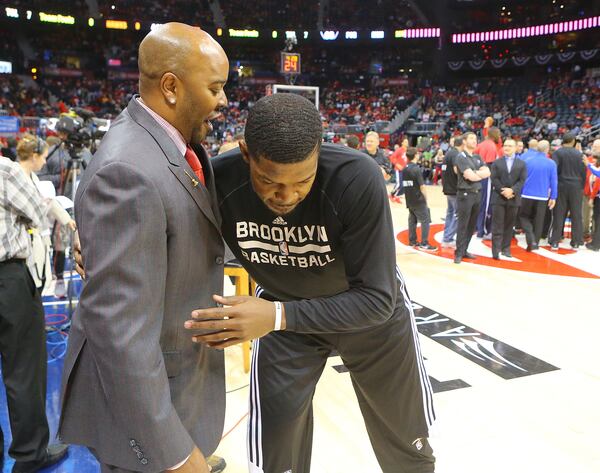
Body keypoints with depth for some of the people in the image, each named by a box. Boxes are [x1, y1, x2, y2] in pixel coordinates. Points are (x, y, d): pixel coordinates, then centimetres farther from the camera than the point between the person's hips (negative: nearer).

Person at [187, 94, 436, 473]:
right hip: (283, 312, 1)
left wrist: (278, 316, -41)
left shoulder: (358, 179, -36)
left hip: (372, 313, 0)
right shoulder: (219, 182, -29)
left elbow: (377, 299, -33)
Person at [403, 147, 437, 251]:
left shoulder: (405, 169, 6)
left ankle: (412, 241, 21)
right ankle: (424, 243, -3)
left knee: (412, 220, 15)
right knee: (425, 221, -1)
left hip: (409, 200, 7)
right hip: (418, 200, -7)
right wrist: (426, 198, -2)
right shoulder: (416, 169, -15)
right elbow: (422, 187, -14)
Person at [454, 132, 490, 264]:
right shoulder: (461, 157, -8)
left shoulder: (477, 157, 14)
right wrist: (481, 174, 2)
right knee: (462, 225, -4)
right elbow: (470, 176, -17)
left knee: (472, 225, 11)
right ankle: (459, 253, 1)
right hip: (465, 194, -7)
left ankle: (464, 250, 20)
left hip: (477, 194, 7)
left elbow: (487, 172, 3)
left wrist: (475, 173, -12)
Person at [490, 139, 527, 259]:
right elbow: (494, 179, -1)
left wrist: (512, 190, -16)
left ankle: (506, 248, 13)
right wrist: (503, 191, -14)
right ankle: (496, 250, -6)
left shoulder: (521, 164, 10)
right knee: (497, 225, -4)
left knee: (509, 225, 7)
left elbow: (522, 180, 0)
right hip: (499, 197, -1)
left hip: (513, 198, 1)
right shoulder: (496, 162, 9)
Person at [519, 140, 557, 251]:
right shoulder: (551, 163, -4)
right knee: (538, 221, 11)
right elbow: (554, 182, -2)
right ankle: (535, 243, 14)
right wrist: (553, 197, 5)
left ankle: (531, 240, -9)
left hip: (527, 195, 0)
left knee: (524, 216, 11)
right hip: (542, 197, 0)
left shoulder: (527, 160, -2)